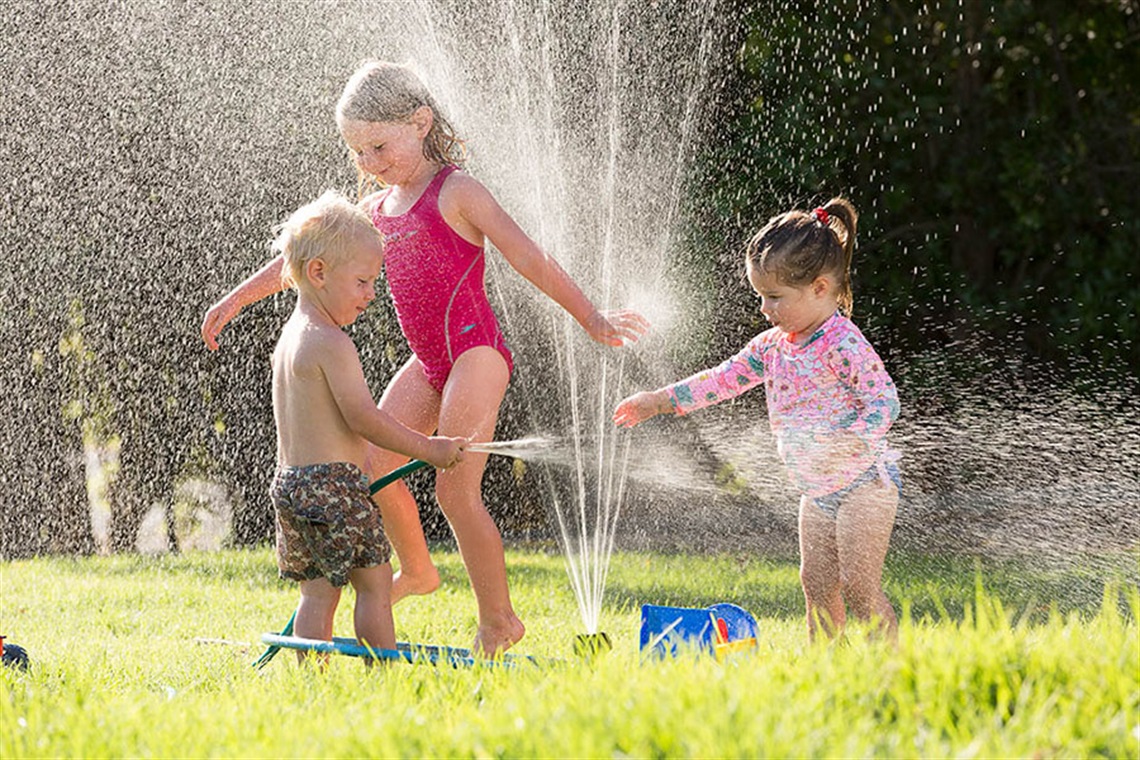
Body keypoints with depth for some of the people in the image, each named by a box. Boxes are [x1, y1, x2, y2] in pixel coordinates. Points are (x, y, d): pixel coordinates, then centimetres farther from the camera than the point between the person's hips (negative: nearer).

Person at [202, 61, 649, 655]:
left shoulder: (455, 193, -7)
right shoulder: (377, 209, 14)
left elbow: (529, 259, -11)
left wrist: (591, 320, -15)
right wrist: (236, 298, 29)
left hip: (475, 352, -8)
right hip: (429, 362, 8)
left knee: (455, 488, -13)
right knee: (374, 462, 4)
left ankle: (498, 621, -5)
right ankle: (415, 571, 28)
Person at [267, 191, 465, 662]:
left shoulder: (290, 337, 16)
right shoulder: (332, 344, -15)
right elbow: (363, 417, -18)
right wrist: (429, 449, -10)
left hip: (290, 481, 9)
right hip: (334, 485, -9)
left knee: (317, 593, 9)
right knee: (374, 582, -1)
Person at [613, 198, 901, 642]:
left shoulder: (843, 344, -19)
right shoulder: (772, 345, 6)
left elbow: (884, 401, -22)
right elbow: (724, 380, 13)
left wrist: (850, 442, -38)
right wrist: (658, 402, 12)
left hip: (864, 482, -8)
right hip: (817, 490, 8)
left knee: (859, 586, -12)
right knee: (817, 581, 8)